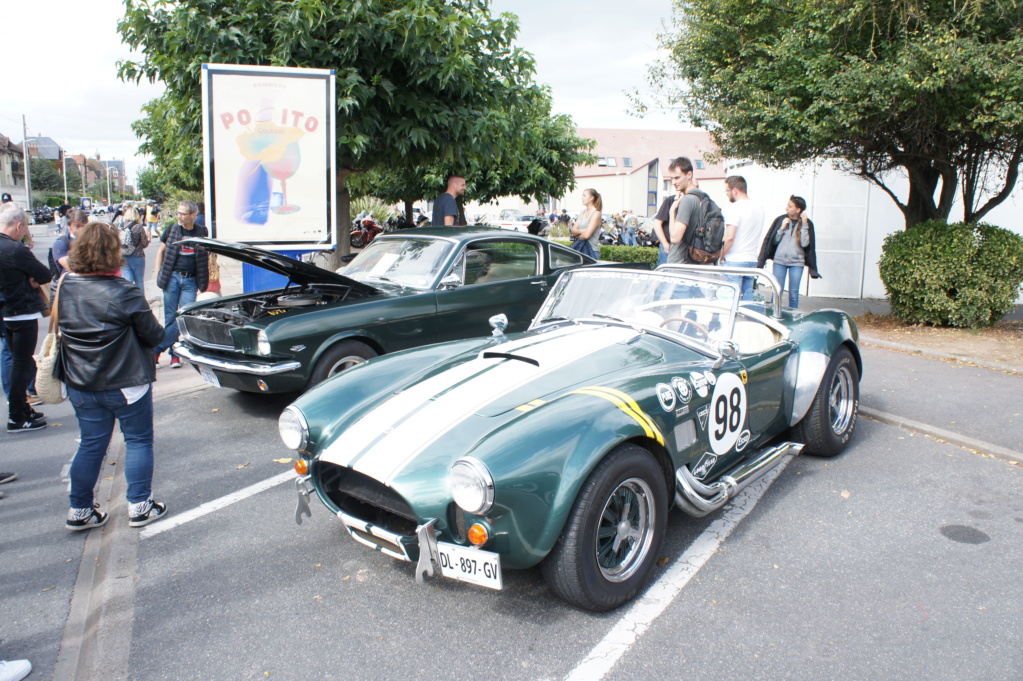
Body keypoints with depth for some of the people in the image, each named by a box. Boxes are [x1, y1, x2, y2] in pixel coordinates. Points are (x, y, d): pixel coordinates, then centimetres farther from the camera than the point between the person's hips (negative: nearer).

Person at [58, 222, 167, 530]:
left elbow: (61, 327, 12)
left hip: (80, 385, 5)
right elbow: (154, 335, -11)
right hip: (126, 384, -5)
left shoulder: (64, 287, -2)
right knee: (138, 441, 10)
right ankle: (139, 507, 15)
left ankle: (79, 511, 23)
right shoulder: (125, 293, -19)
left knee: (90, 445, 16)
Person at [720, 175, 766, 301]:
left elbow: (729, 237, -19)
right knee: (747, 298, 10)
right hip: (752, 260, 7)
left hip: (734, 261, -7)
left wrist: (721, 256, -6)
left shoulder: (734, 207, -13)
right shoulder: (759, 208, 10)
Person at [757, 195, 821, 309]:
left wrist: (804, 224, -12)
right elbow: (774, 241, 3)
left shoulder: (807, 224, -1)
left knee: (794, 294, 5)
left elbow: (805, 243, -10)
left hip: (797, 262, 0)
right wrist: (782, 228, -10)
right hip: (779, 261, 1)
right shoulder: (780, 220, 1)